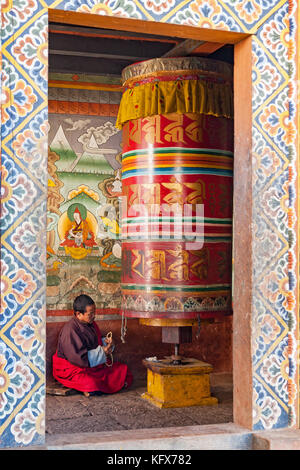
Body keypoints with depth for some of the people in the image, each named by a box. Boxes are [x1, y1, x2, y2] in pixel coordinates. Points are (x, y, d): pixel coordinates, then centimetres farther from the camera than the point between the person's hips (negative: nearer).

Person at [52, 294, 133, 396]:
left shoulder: (91, 324, 5)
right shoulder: (69, 330, -24)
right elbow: (78, 358, -27)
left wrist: (105, 342, -3)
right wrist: (102, 352, -22)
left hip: (93, 365, 9)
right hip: (72, 370, -8)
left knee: (124, 371, 1)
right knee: (93, 385, -34)